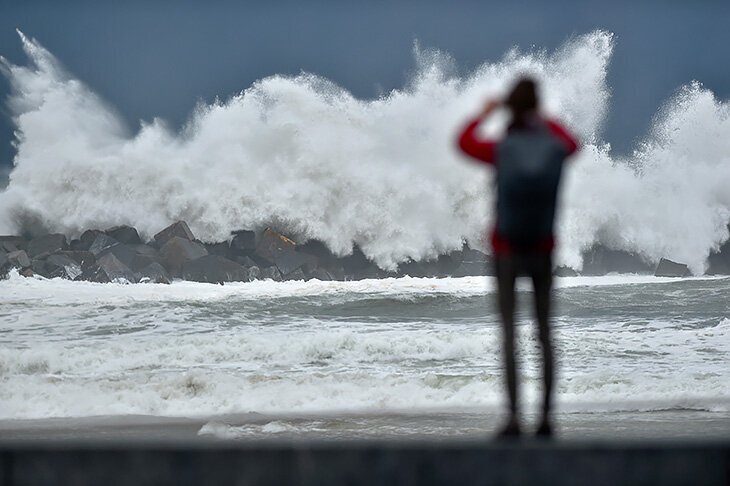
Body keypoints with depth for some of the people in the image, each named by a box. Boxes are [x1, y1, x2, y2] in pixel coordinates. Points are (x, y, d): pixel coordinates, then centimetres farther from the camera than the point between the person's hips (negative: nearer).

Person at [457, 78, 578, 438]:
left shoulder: (501, 151, -14)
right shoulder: (555, 150, -8)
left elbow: (465, 142, 7)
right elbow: (572, 144, 19)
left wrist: (484, 113, 21)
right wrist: (544, 121, 29)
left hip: (506, 250, -2)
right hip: (542, 250, 2)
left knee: (508, 330, 0)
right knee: (544, 330, 8)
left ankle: (514, 418, -6)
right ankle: (546, 417, 6)